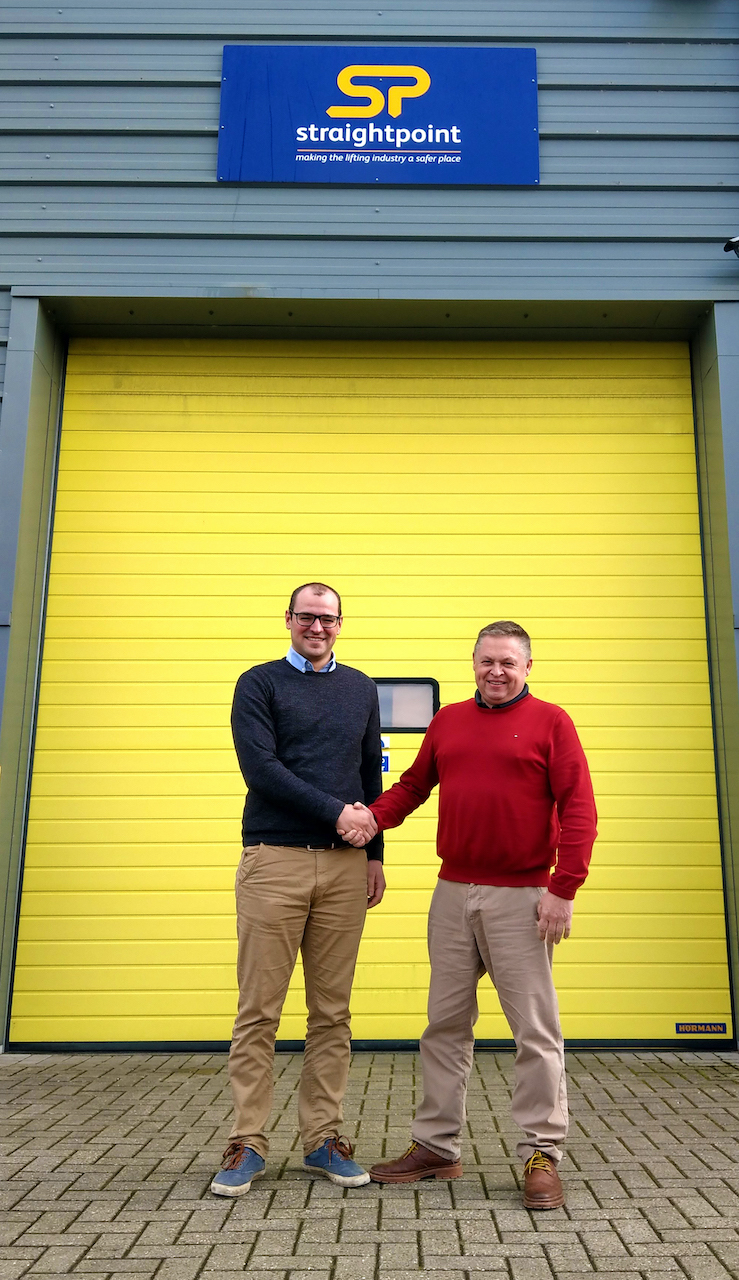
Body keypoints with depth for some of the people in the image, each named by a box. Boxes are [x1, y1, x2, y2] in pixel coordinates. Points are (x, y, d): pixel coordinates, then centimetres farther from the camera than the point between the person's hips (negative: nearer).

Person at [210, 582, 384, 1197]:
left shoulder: (361, 688, 15)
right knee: (259, 1011, 1)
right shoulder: (259, 684, 3)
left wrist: (375, 854, 13)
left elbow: (372, 775, 17)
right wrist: (336, 813, -11)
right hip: (274, 861, -3)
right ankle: (248, 1143, 13)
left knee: (332, 1011, 8)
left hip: (346, 866, 3)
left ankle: (323, 1138, 19)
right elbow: (261, 768, -9)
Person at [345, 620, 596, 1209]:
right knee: (445, 1024, 12)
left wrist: (563, 889, -13)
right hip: (453, 894, 5)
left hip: (520, 897, -4)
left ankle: (541, 1155, 16)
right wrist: (372, 816, -6)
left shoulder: (550, 722, -1)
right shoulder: (448, 720, 12)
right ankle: (436, 1147, 26)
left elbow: (578, 809, -6)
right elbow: (413, 784, 14)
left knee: (535, 1029, 2)